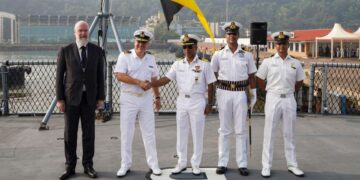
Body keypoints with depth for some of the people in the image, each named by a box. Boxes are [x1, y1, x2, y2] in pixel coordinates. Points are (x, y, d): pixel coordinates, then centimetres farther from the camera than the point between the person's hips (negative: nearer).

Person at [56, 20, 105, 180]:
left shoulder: (97, 50, 4)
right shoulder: (65, 51, -1)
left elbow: (100, 75, 6)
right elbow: (59, 75, 0)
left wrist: (101, 97, 2)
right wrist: (59, 99, -4)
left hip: (89, 97, 1)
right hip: (71, 97, -1)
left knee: (89, 133, 6)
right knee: (70, 133, 4)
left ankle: (88, 165, 17)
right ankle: (70, 167, 15)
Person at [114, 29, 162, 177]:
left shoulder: (151, 58, 8)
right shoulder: (125, 56, -7)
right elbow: (119, 76, -18)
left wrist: (157, 96, 16)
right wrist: (139, 82, -22)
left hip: (146, 99, 4)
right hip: (129, 99, -3)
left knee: (149, 133, 7)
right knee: (126, 133, 3)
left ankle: (153, 164, 16)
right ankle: (125, 165, 13)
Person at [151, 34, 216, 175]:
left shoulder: (204, 65, -4)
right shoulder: (177, 64, 4)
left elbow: (210, 85, -2)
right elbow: (166, 79, -4)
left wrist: (209, 104, -5)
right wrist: (149, 84, -18)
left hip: (198, 102, -3)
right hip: (182, 101, 3)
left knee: (197, 134, 3)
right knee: (181, 133, 10)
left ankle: (196, 164, 15)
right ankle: (181, 163, 21)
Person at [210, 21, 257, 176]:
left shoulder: (247, 55, 5)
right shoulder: (218, 55, 3)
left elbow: (251, 76, 9)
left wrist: (254, 94, 4)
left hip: (240, 93, 0)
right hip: (224, 92, 0)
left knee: (241, 130, 3)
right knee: (224, 129, 6)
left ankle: (242, 164, 9)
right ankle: (222, 163, 12)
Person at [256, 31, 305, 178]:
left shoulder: (295, 63, 5)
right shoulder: (268, 62, -1)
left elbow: (299, 83, 15)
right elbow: (260, 81, 6)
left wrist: (289, 92, 11)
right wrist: (271, 92, 8)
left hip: (289, 100, 2)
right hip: (273, 99, -2)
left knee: (289, 134, 10)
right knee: (269, 133, 2)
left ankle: (292, 165, 20)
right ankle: (266, 166, 8)